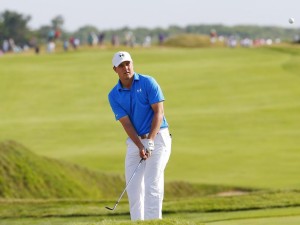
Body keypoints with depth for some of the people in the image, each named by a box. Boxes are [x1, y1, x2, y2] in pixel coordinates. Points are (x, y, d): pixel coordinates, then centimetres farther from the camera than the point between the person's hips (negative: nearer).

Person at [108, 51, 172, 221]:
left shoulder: (148, 83, -6)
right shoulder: (114, 95, 2)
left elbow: (159, 113, -10)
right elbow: (126, 123, -5)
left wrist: (150, 141, -19)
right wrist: (140, 146, -19)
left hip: (157, 137, -4)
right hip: (135, 141, 4)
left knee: (152, 183, -13)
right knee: (133, 186, 0)